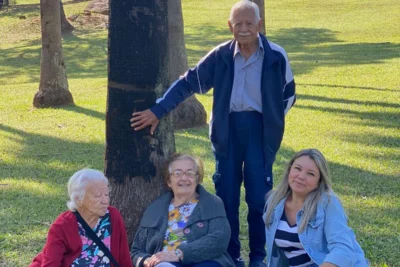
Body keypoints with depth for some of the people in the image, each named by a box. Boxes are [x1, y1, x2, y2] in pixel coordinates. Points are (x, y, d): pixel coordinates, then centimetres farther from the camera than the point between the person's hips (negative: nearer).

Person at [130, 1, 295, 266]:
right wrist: (158, 110, -4)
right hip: (228, 129, 2)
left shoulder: (276, 56, -6)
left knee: (259, 196, 1)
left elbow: (289, 94, 8)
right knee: (226, 194, 6)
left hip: (260, 129, -1)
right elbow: (187, 83, 0)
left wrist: (271, 120, 6)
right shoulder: (220, 56, -3)